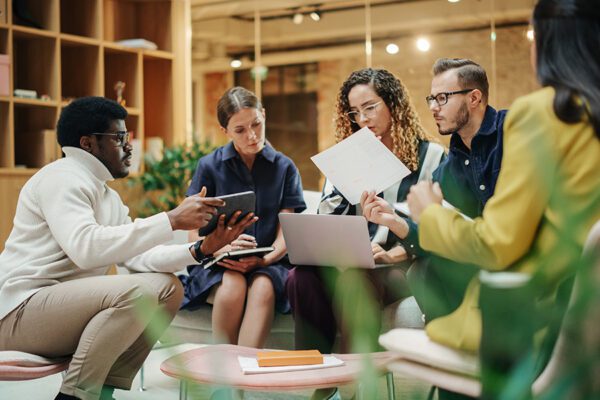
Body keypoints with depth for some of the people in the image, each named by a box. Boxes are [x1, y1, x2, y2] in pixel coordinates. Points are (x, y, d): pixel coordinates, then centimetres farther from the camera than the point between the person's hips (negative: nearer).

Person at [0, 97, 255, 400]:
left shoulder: (108, 196, 17)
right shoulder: (62, 178, -12)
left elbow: (137, 257, 5)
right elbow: (85, 247, -29)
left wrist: (200, 248, -9)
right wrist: (172, 219, -29)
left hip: (66, 303, 10)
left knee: (169, 286, 3)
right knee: (140, 290, -27)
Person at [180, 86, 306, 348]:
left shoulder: (284, 167, 10)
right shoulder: (209, 166, 6)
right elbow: (195, 231, 2)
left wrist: (264, 259, -17)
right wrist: (222, 250, -21)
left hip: (268, 263, 1)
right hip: (217, 263, 0)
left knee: (263, 288, -34)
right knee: (232, 287, -35)